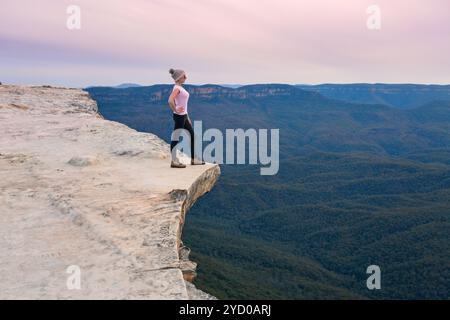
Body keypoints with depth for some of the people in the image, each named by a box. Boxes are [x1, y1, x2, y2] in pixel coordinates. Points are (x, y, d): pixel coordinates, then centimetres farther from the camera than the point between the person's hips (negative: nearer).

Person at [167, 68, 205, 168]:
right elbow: (170, 101, -31)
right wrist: (175, 110, -19)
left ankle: (193, 159, 20)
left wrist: (187, 117, 20)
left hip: (184, 116, 10)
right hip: (179, 116, -10)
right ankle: (174, 161, 6)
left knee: (192, 135, 13)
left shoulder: (181, 88, 15)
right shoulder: (177, 88, -14)